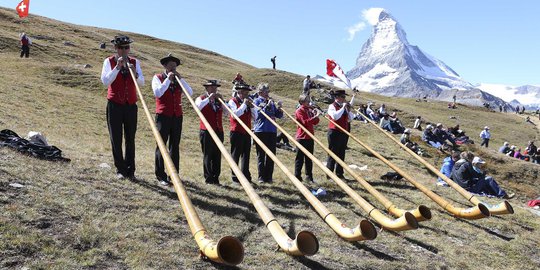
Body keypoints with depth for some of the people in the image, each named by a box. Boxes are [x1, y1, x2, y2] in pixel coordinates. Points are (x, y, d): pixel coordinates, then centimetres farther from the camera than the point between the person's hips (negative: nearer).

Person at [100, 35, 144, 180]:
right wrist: (118, 67, -18)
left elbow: (142, 82, -2)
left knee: (130, 139, 4)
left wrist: (135, 74, -21)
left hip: (131, 105, 1)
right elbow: (105, 81, -11)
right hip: (115, 105, -1)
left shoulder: (135, 62, 8)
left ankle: (130, 170, 11)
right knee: (116, 139, 1)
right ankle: (120, 169, 10)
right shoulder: (109, 61, 2)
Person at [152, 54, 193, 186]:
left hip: (177, 116, 4)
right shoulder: (158, 77, 5)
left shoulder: (178, 80, 16)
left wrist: (180, 79, -5)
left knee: (175, 146, 5)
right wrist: (168, 79, -11)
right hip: (163, 116, -4)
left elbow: (190, 93, 2)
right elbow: (157, 93, -12)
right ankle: (161, 176, 2)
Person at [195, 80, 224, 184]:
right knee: (207, 155, 0)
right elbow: (198, 106, -19)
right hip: (206, 132, -4)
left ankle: (216, 178, 10)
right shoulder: (201, 99, 4)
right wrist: (209, 98, -17)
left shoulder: (218, 100, 15)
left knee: (217, 156, 4)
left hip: (219, 131, 4)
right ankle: (208, 178, 5)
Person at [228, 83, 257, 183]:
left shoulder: (247, 102, 16)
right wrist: (244, 104, -15)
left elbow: (254, 117, 11)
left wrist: (251, 106, -3)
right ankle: (235, 176, 7)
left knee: (246, 155, 6)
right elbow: (235, 113, -20)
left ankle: (246, 175, 10)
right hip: (236, 133, -6)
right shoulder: (233, 101, -3)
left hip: (247, 133, 6)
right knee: (235, 155, 1)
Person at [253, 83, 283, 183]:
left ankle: (269, 176, 13)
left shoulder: (271, 102, 13)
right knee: (261, 155, 0)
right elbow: (259, 114, -13)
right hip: (261, 130, -4)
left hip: (272, 131, 4)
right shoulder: (257, 101, 1)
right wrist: (267, 106, -18)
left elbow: (279, 115, 11)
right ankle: (261, 177, 5)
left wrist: (279, 108, -7)